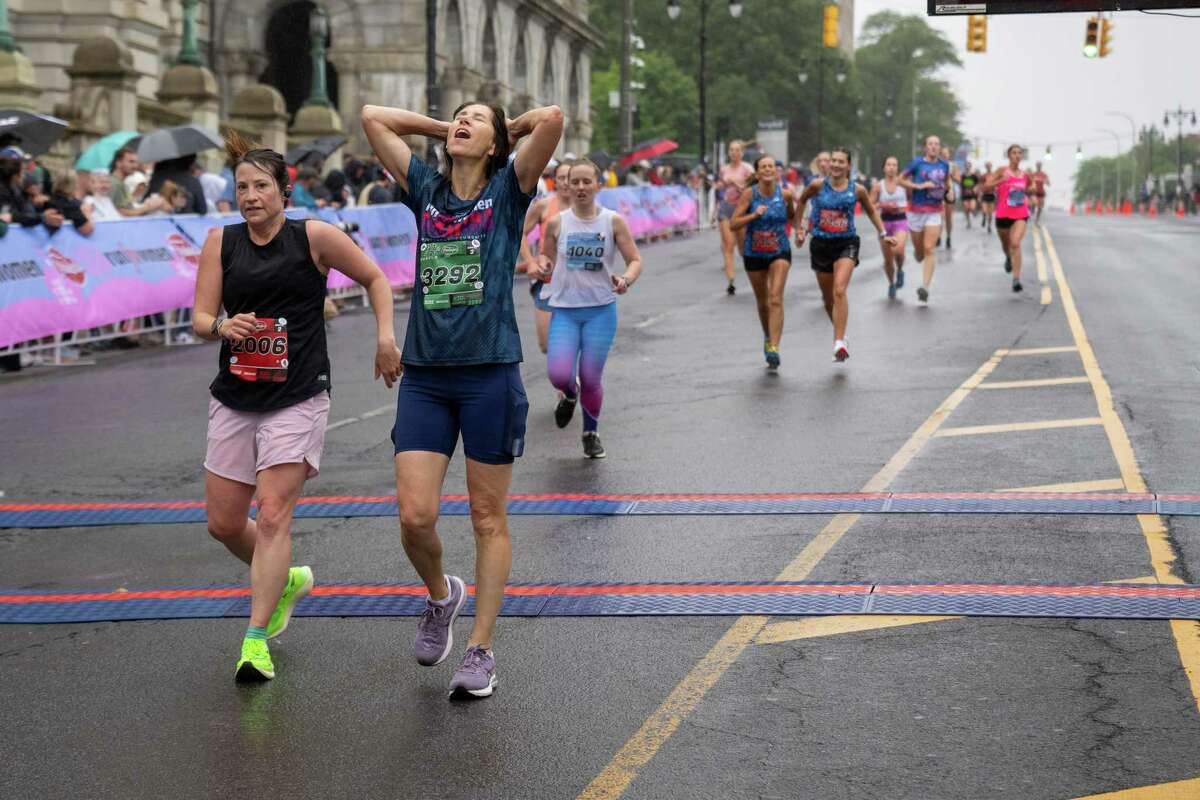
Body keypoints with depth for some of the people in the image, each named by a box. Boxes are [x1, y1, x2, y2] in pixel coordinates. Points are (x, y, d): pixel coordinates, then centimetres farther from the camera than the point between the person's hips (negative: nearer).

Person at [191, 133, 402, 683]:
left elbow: (374, 278, 7)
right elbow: (200, 319, 1)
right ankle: (287, 579, 38)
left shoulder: (314, 237, -5)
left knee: (272, 515, -15)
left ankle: (256, 641, -9)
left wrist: (385, 337, -4)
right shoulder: (221, 242, 3)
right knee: (223, 523, 9)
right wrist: (223, 326, -22)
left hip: (297, 398, -5)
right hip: (233, 399, 5)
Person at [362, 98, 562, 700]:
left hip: (489, 373, -3)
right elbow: (372, 117, 14)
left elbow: (553, 118, -10)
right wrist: (441, 129, 18)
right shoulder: (425, 190, 13)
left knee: (488, 519, 4)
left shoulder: (508, 191, 4)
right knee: (414, 517, -4)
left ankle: (480, 649, 14)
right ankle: (440, 596, 27)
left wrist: (510, 129, 8)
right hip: (424, 376, 3)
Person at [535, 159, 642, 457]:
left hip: (601, 309, -1)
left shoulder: (613, 221, -3)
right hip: (564, 309, 1)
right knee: (559, 375, -15)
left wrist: (626, 280, -20)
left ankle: (591, 433, 28)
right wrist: (543, 266, -9)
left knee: (591, 379, 1)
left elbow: (635, 260, 1)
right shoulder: (557, 223, 1)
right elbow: (546, 257, 15)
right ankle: (570, 395, 24)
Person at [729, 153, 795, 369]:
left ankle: (774, 348, -23)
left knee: (776, 299, -17)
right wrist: (753, 215, -27)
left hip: (779, 252, -1)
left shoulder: (785, 194, -7)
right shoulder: (749, 193, -11)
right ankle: (768, 337, 41)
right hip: (754, 253, 1)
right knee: (762, 302, 15)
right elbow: (733, 224, -14)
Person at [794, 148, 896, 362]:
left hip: (846, 243, -2)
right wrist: (799, 229, 12)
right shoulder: (818, 185, -5)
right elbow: (801, 202, 14)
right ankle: (840, 335, 36)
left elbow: (871, 211, 15)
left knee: (839, 291, -23)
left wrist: (883, 234, 11)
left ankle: (839, 343, -25)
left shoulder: (857, 190, -3)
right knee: (828, 298, 12)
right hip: (821, 244, 2)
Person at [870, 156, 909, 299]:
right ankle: (891, 284, 31)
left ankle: (900, 271, 2)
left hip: (901, 221, -2)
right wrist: (883, 205, -12)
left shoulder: (902, 183, 0)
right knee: (888, 259, 6)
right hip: (885, 222, 2)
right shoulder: (878, 186, 2)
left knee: (898, 249, -29)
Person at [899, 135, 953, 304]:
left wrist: (950, 189, 4)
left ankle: (925, 287, -17)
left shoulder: (944, 165, 5)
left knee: (929, 249, -13)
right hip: (916, 211, -1)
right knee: (919, 252, 9)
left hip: (935, 212, 1)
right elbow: (901, 180, -2)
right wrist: (919, 186, -14)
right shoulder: (917, 163, -5)